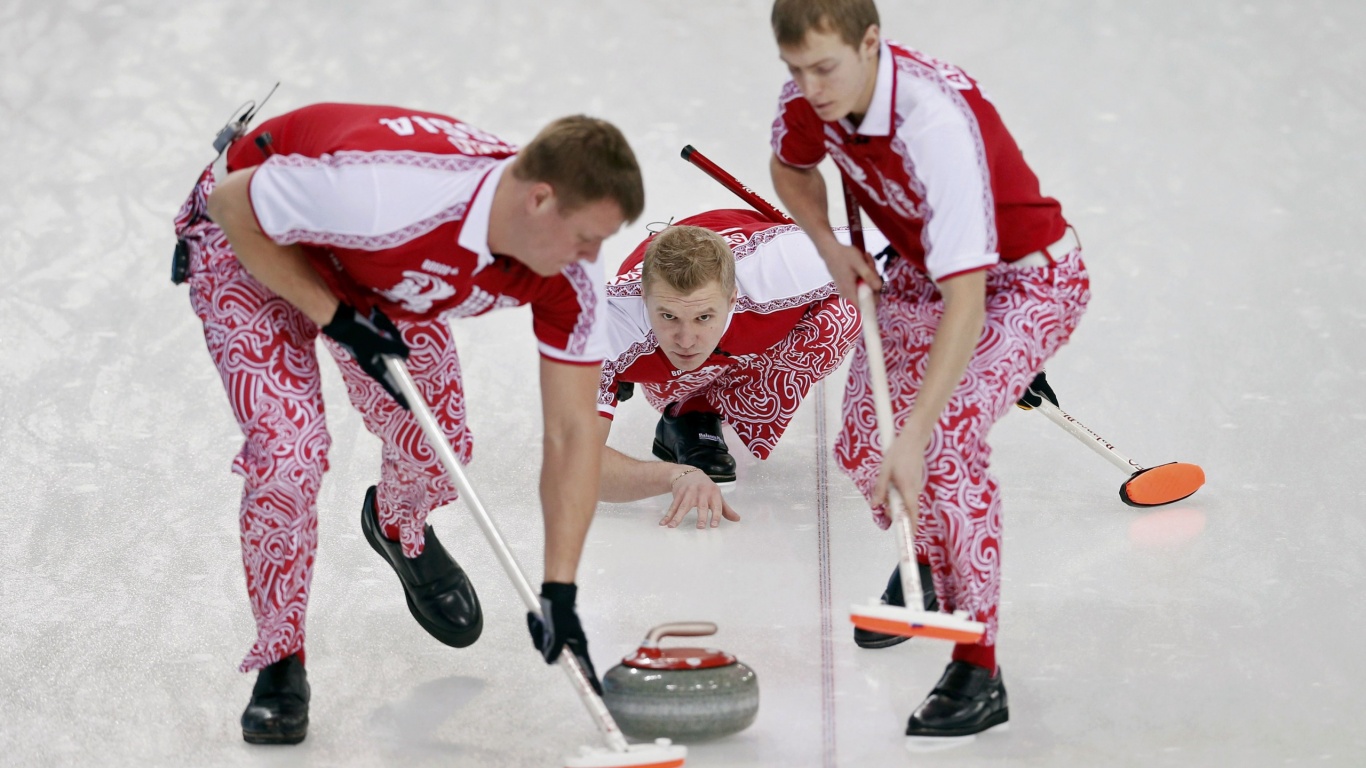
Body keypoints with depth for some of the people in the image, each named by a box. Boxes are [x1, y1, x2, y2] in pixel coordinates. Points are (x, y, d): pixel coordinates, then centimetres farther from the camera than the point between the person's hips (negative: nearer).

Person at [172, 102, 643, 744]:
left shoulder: (569, 276, -26)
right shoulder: (386, 190, -45)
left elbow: (572, 432, -20)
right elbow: (233, 199, -28)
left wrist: (559, 593, -24)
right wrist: (334, 315, -28)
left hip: (381, 274, 5)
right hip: (252, 241, -5)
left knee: (438, 445, 5)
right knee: (289, 453, -20)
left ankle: (400, 530, 45)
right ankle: (280, 663, 3)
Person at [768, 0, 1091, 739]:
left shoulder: (938, 120, -38)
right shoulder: (808, 98, -16)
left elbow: (965, 303, -42)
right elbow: (791, 168, 12)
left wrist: (912, 436, -45)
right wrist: (830, 247, -7)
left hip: (1027, 279, -7)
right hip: (922, 269, 7)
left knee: (945, 440, -26)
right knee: (860, 440, 0)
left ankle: (979, 672, -18)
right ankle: (924, 565, 34)